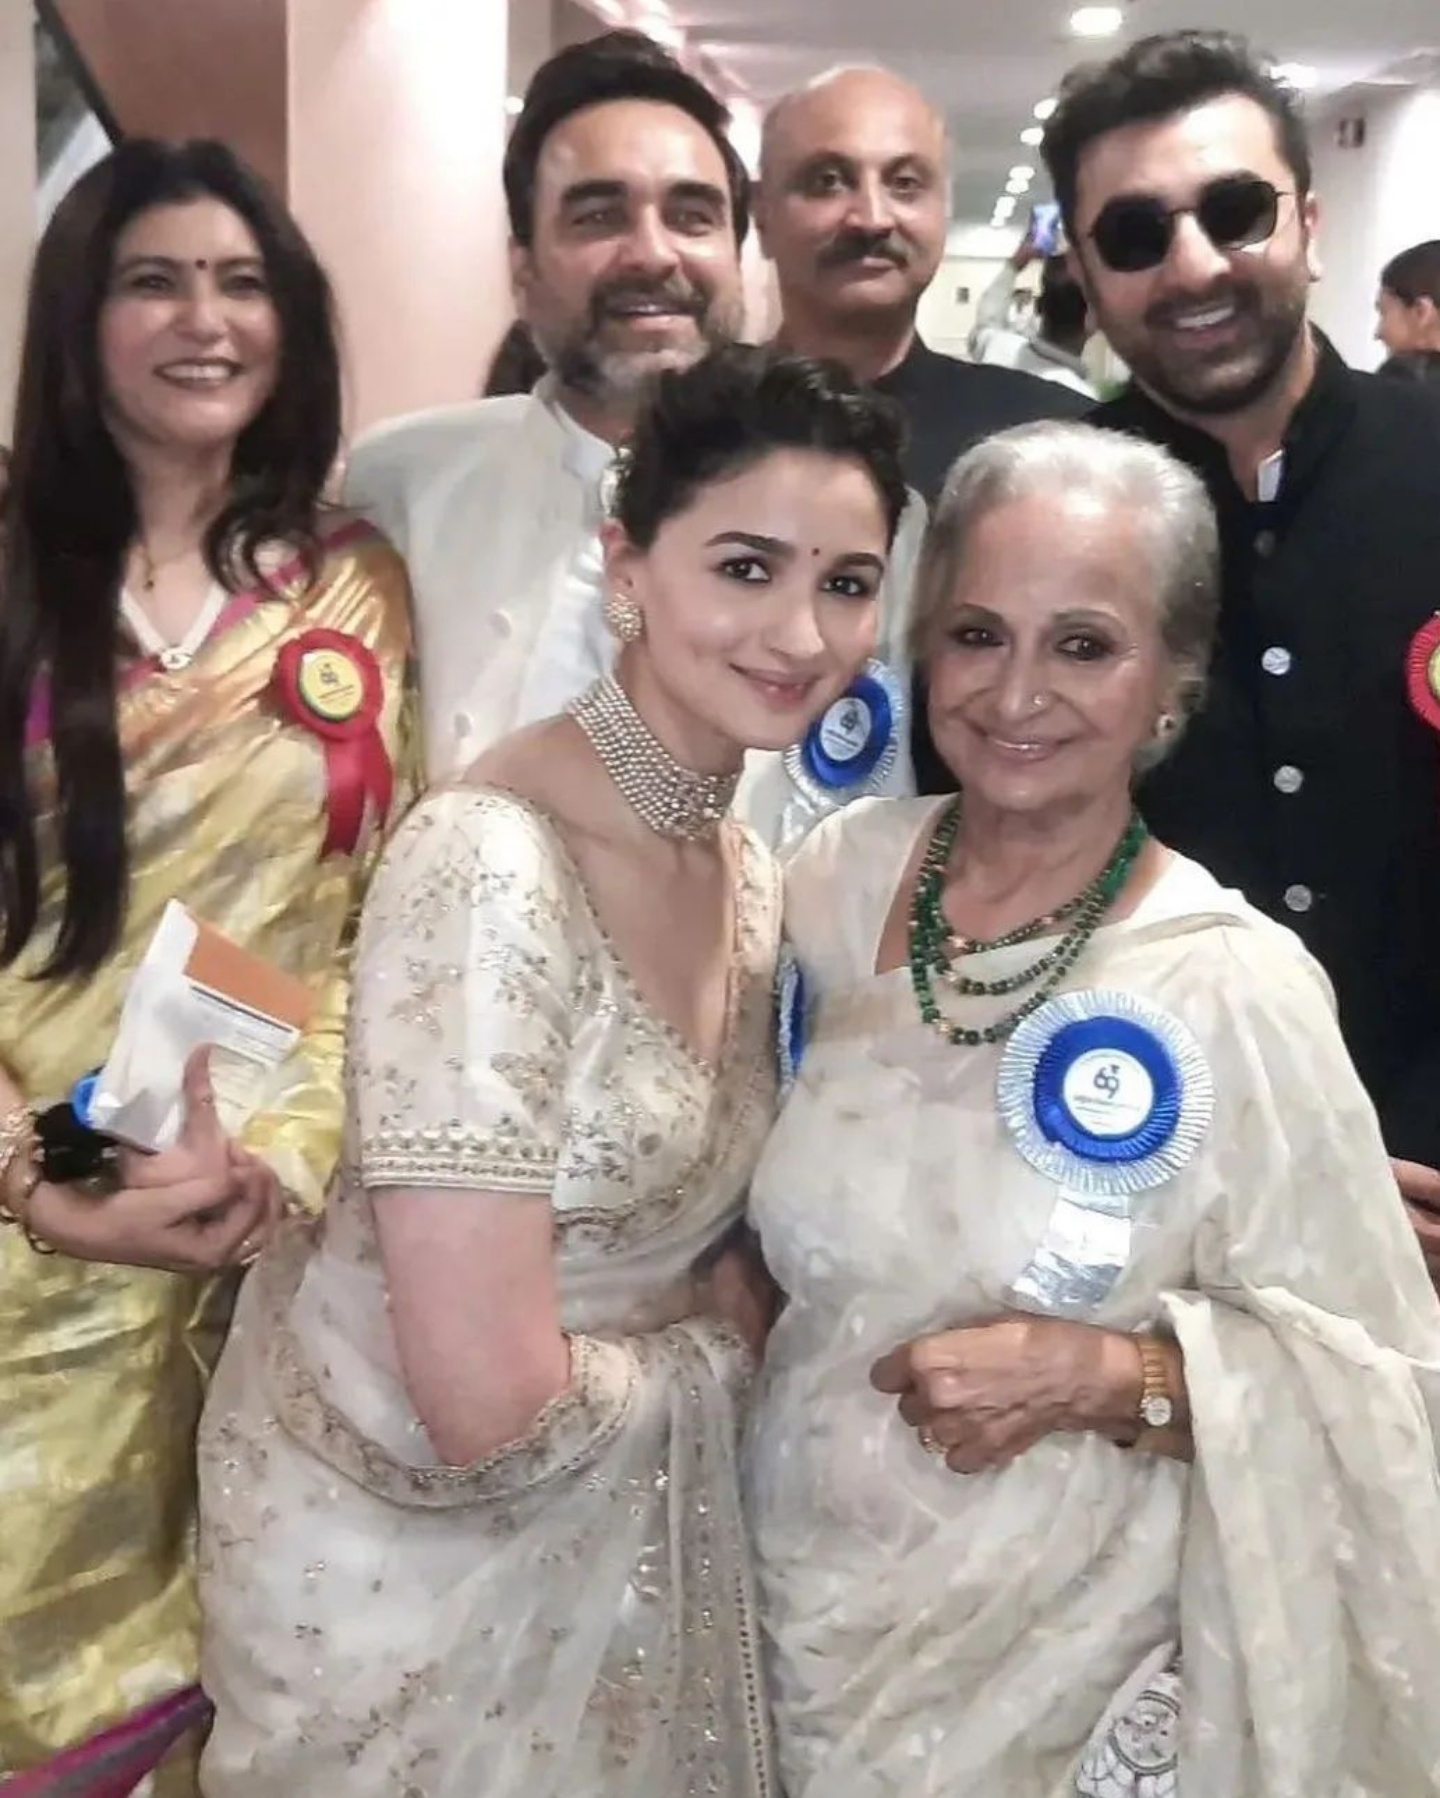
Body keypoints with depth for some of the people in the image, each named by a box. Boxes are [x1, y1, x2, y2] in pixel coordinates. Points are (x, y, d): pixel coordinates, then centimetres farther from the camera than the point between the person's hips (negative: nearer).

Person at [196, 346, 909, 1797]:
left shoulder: (747, 869, -3)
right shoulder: (493, 868, -28)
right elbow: (492, 1407, -28)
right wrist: (718, 1347, -11)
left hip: (620, 1531, 7)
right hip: (414, 1551, -7)